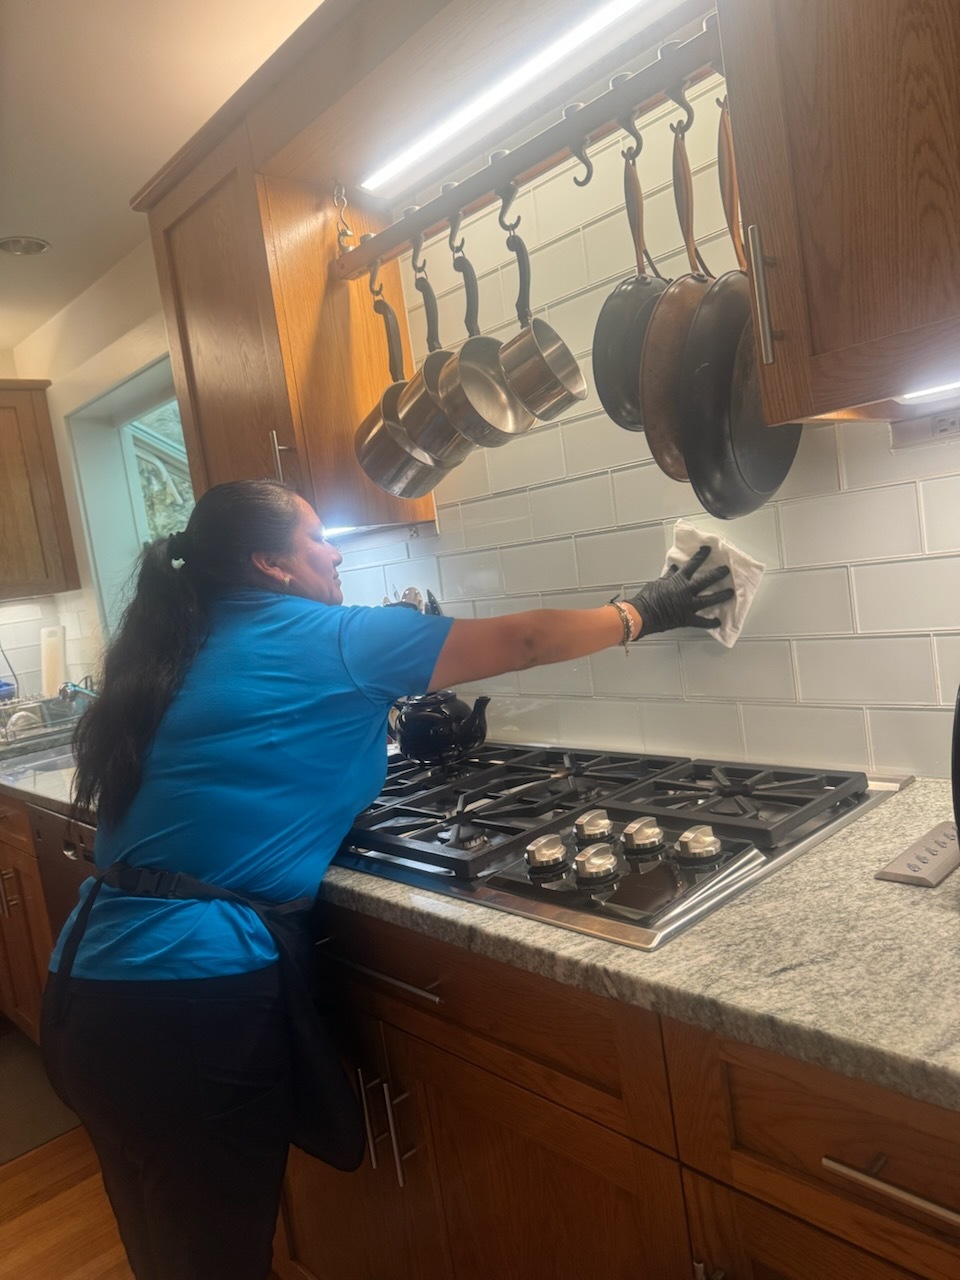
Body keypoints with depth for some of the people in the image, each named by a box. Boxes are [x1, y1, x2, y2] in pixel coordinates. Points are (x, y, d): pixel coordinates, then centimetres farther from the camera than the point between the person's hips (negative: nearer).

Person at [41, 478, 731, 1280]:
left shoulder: (187, 645, 11)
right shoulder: (323, 637, -9)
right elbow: (519, 644, -3)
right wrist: (643, 614, 11)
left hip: (93, 982, 8)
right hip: (195, 988, -7)